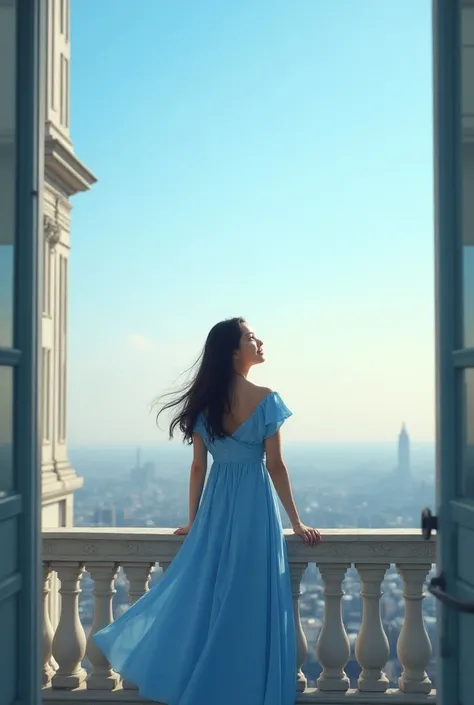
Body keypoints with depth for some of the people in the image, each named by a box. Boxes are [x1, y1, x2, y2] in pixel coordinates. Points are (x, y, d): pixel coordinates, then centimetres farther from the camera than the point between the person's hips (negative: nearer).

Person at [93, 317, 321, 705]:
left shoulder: (205, 401, 1)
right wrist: (296, 521, -2)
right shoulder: (266, 399, -11)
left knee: (204, 599, 13)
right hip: (255, 506, -4)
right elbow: (275, 466, -10)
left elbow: (198, 466, 4)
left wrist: (194, 521, 13)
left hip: (217, 506, 4)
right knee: (250, 604, 3)